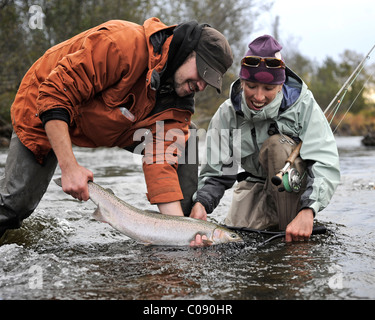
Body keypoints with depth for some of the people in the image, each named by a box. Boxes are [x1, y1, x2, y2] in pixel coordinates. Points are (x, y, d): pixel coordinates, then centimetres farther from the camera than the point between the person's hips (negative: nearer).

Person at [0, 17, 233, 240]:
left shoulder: (179, 100, -15)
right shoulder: (123, 43, -36)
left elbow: (161, 163, -22)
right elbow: (55, 93, -35)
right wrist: (69, 166, -40)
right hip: (45, 117, -5)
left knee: (181, 139, -10)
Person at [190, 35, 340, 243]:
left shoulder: (303, 105, -19)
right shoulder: (228, 114, -11)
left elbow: (327, 165, -27)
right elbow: (216, 173, -8)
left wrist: (307, 211, -44)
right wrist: (201, 203, -31)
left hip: (298, 187, -2)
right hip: (256, 185, 2)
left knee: (277, 143, -30)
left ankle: (291, 233, -23)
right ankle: (273, 226, 10)